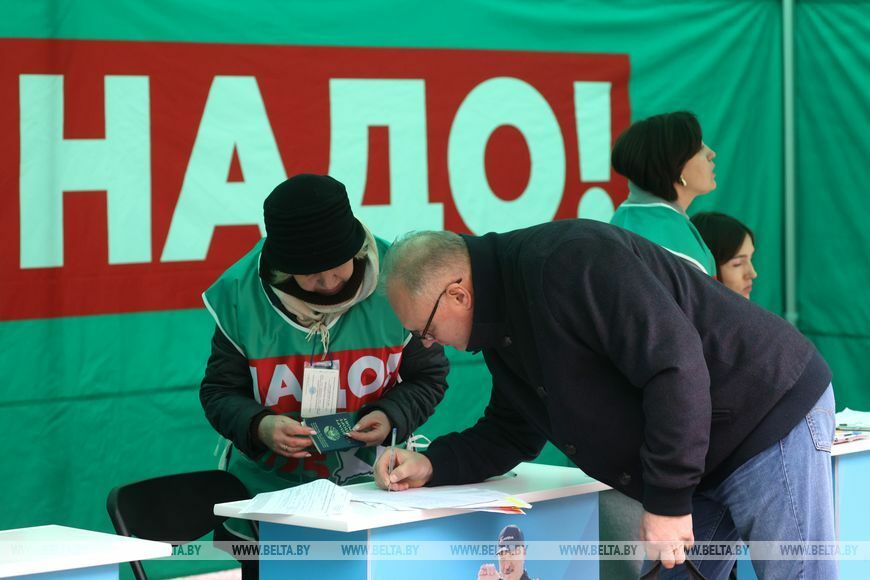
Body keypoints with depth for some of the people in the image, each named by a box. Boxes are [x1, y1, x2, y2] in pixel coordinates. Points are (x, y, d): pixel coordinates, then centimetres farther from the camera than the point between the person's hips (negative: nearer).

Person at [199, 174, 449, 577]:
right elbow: (220, 392, -3)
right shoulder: (241, 294, -12)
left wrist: (391, 417, -20)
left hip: (371, 484, 0)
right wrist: (259, 427, -23)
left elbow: (428, 377, -1)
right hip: (267, 494, 0)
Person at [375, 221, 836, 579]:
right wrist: (431, 466, 0)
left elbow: (676, 365, -30)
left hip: (772, 417, -10)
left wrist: (667, 499, -27)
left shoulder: (565, 261, -25)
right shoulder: (501, 328, 8)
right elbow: (509, 433, 18)